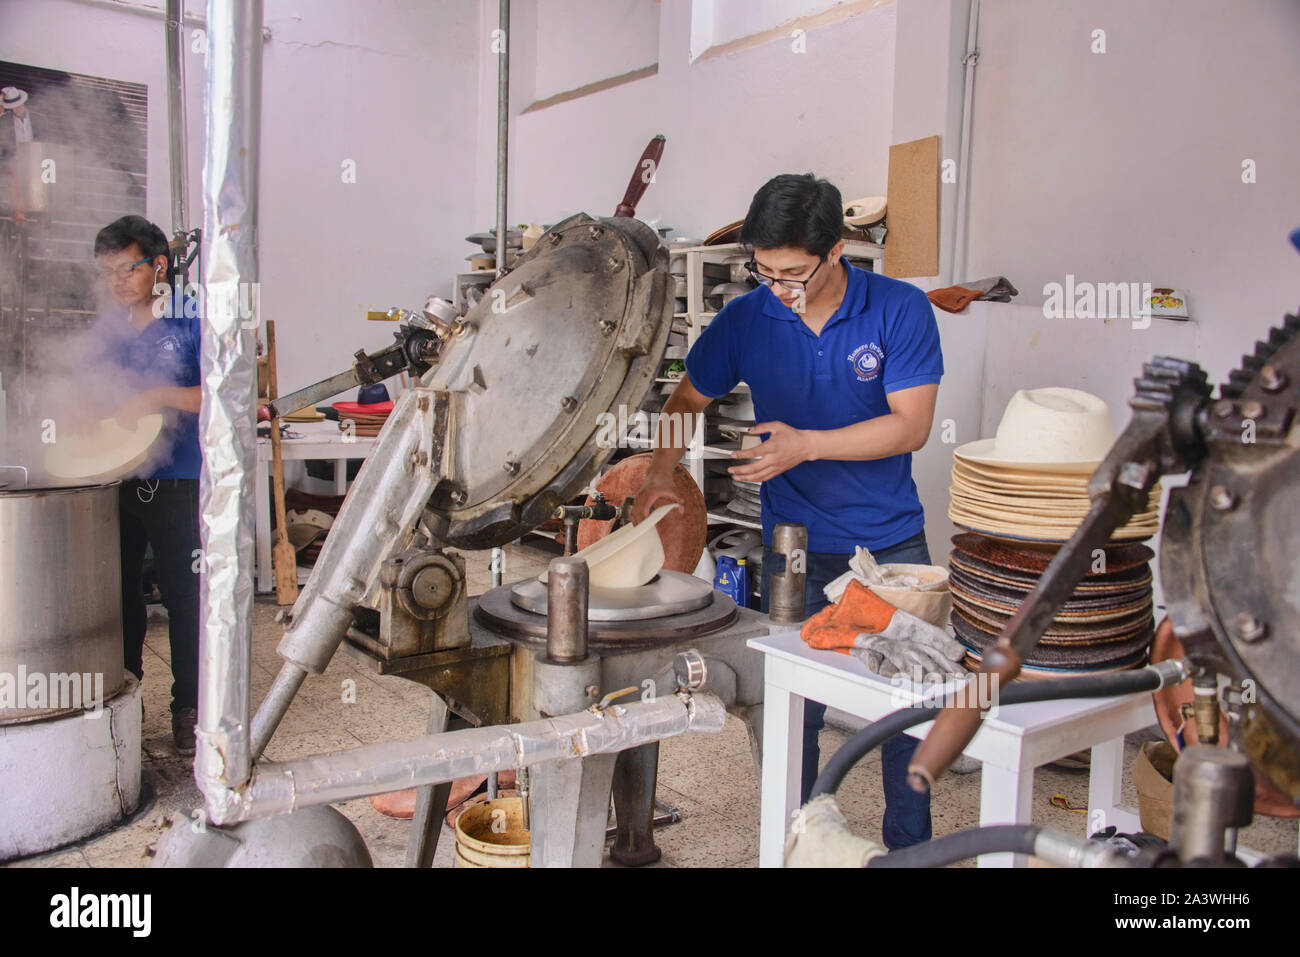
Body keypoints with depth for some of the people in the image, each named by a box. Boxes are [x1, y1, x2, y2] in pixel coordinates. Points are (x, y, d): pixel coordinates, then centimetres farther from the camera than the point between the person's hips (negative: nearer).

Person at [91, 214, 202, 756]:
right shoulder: (105, 330, 13)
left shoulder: (193, 322, -5)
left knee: (182, 593, 0)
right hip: (115, 481, 5)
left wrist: (156, 397, -23)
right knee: (119, 590, 13)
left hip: (176, 482, -5)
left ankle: (188, 709, 13)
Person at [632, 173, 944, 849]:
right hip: (794, 546, 1)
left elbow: (910, 425, -14)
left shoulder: (901, 310, -10)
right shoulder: (746, 319, -5)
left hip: (893, 545, 0)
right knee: (793, 710, 7)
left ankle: (909, 845, 29)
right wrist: (661, 472, -6)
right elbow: (687, 399, 9)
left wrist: (807, 444, -24)